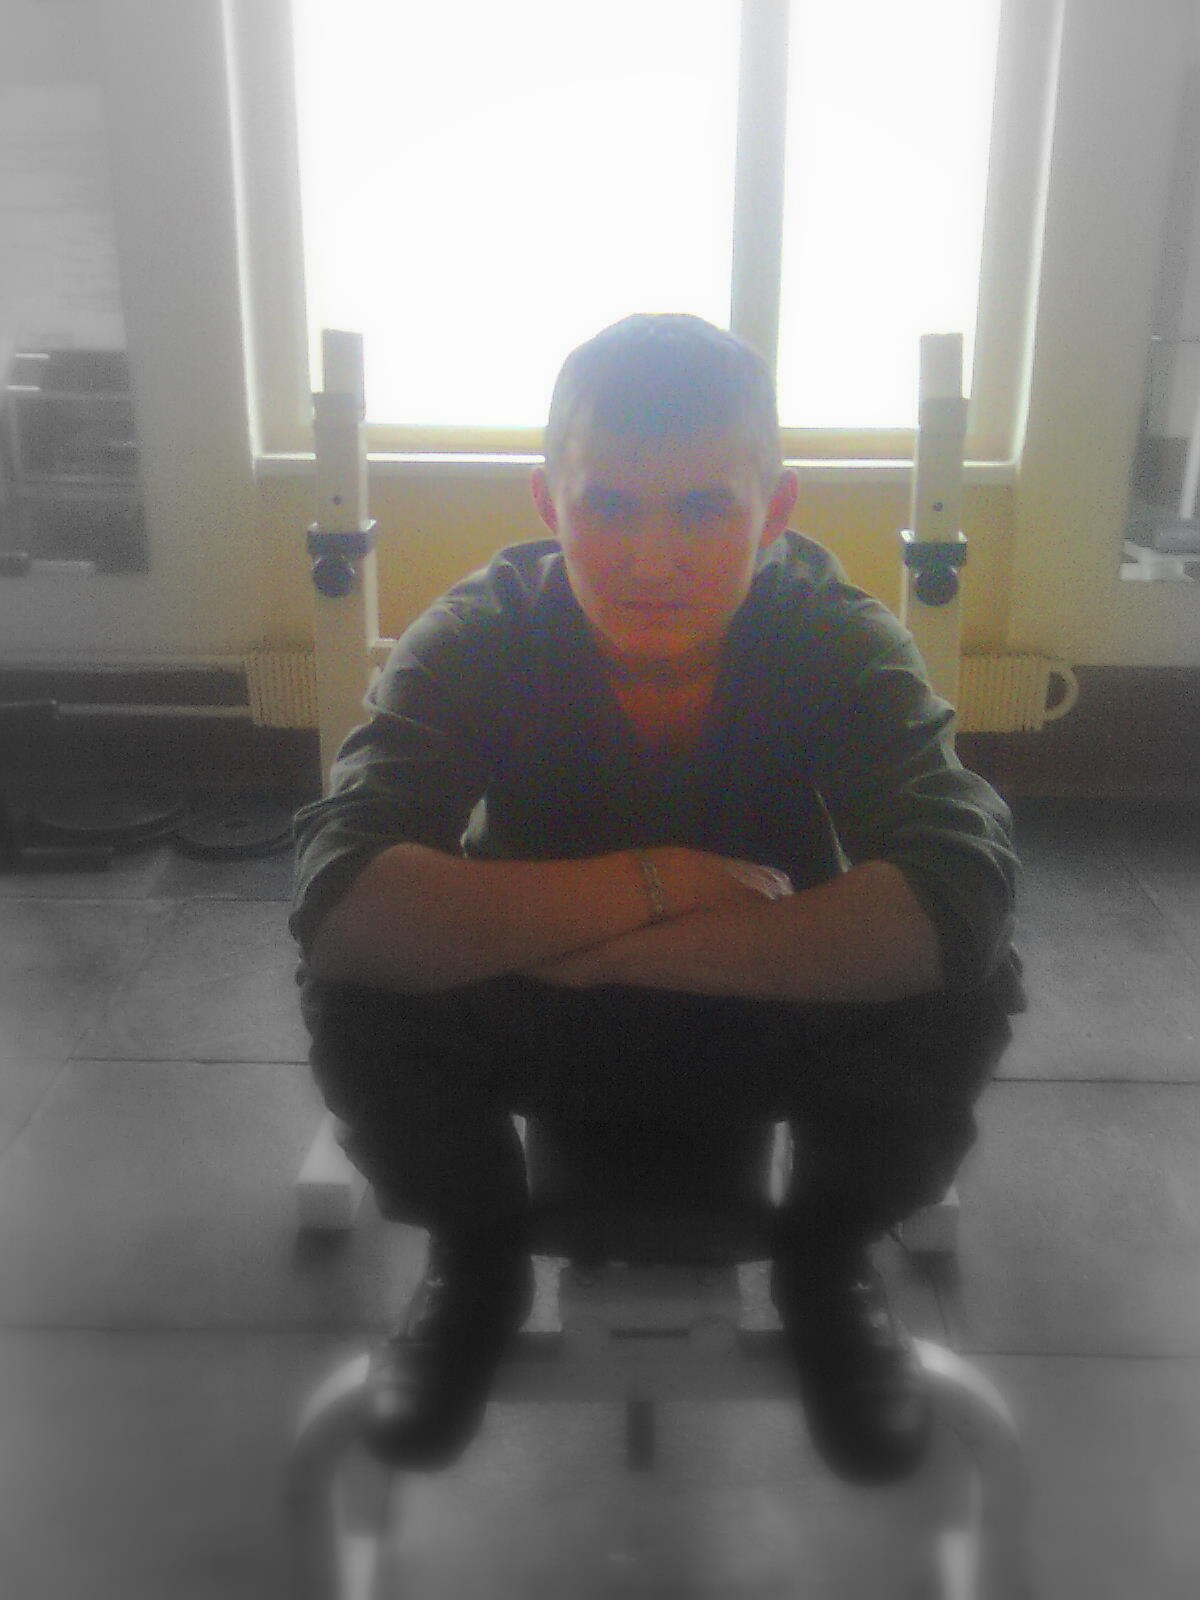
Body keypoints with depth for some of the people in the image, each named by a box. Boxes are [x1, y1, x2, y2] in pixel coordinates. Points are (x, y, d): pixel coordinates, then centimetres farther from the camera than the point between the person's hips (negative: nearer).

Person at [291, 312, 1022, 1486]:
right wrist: (653, 880, -37)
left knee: (969, 983, -29)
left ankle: (829, 1255, 5)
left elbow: (958, 898, -39)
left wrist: (599, 945, -38)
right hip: (538, 1045, 0)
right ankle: (475, 1254, 5)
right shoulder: (481, 637, -21)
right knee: (348, 985, -28)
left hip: (772, 1039, 0)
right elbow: (334, 897, -35)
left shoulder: (840, 641, -21)